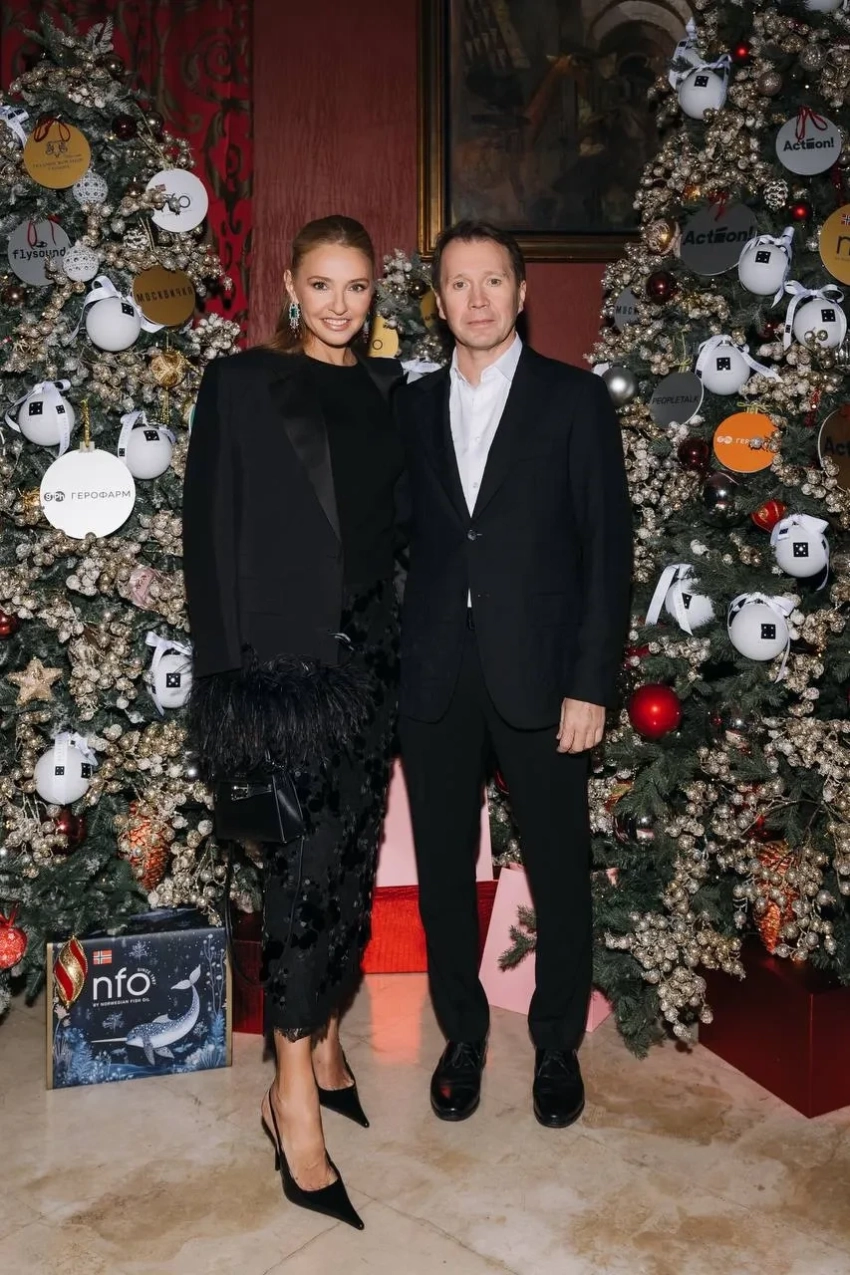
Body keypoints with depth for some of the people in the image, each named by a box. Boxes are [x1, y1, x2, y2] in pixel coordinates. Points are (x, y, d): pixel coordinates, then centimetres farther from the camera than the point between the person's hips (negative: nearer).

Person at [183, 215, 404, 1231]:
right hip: (281, 656, -5)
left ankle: (325, 1041, 30)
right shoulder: (241, 383, -2)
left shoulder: (386, 388, 12)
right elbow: (210, 528, -5)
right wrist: (225, 671, -10)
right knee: (306, 867, -5)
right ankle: (295, 1092, 8)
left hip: (368, 654, 5)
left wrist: (402, 646, 8)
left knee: (353, 858, 11)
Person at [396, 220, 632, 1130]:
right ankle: (462, 1036, 31)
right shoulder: (411, 406, 11)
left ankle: (556, 1045, 29)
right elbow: (405, 536, 9)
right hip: (434, 678, 3)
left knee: (558, 869, 8)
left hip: (537, 676, -2)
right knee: (443, 868, 11)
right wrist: (392, 660, 0)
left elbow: (608, 547, -3)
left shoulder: (575, 399, 1)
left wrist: (591, 685, -9)